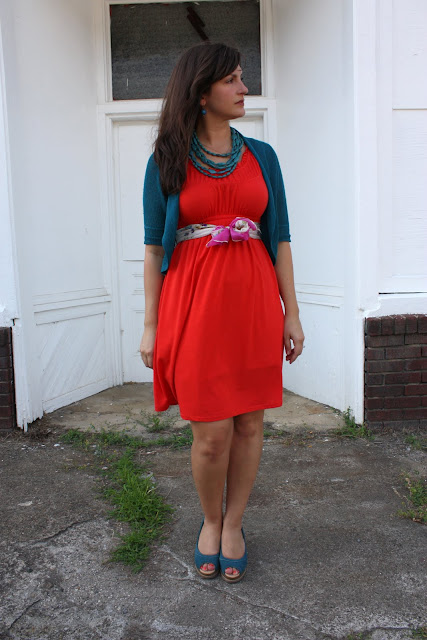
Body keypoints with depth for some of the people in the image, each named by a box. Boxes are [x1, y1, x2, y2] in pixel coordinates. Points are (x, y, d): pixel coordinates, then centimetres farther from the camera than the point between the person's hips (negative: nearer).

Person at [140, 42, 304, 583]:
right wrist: (150, 324, -2)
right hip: (193, 303, -2)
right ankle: (210, 522, 29)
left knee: (249, 423, 8)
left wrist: (291, 313, 5)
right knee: (212, 434, -1)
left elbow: (280, 239, 9)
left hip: (254, 301, 3)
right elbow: (153, 247, 2)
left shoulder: (261, 156, 11)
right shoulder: (166, 161, 4)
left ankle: (232, 525, 30)